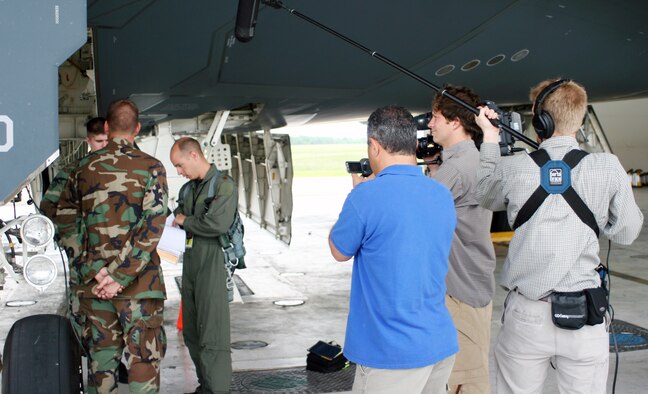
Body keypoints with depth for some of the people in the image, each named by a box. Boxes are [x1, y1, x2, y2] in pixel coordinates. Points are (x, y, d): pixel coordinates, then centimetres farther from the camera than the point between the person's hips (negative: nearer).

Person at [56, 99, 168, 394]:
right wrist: (121, 276, -14)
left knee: (100, 359, 13)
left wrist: (93, 271, -2)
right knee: (143, 362, 3)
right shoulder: (151, 167, -4)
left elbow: (66, 224, 3)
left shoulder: (84, 167, 7)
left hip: (91, 282, 4)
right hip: (139, 282, -3)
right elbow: (152, 228, -14)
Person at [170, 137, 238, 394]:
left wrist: (185, 221, -8)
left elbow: (217, 224, -21)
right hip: (190, 264, 8)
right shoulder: (187, 189, 15)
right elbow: (178, 216, 26)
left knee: (212, 334, -7)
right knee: (192, 332, 13)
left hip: (213, 266, -8)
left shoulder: (223, 185, -8)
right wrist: (174, 221, 3)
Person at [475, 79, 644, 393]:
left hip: (526, 314, 0)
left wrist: (490, 138, 23)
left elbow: (484, 194, 16)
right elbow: (626, 232, 4)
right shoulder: (607, 167, -6)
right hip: (584, 313, 0)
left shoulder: (513, 169, -6)